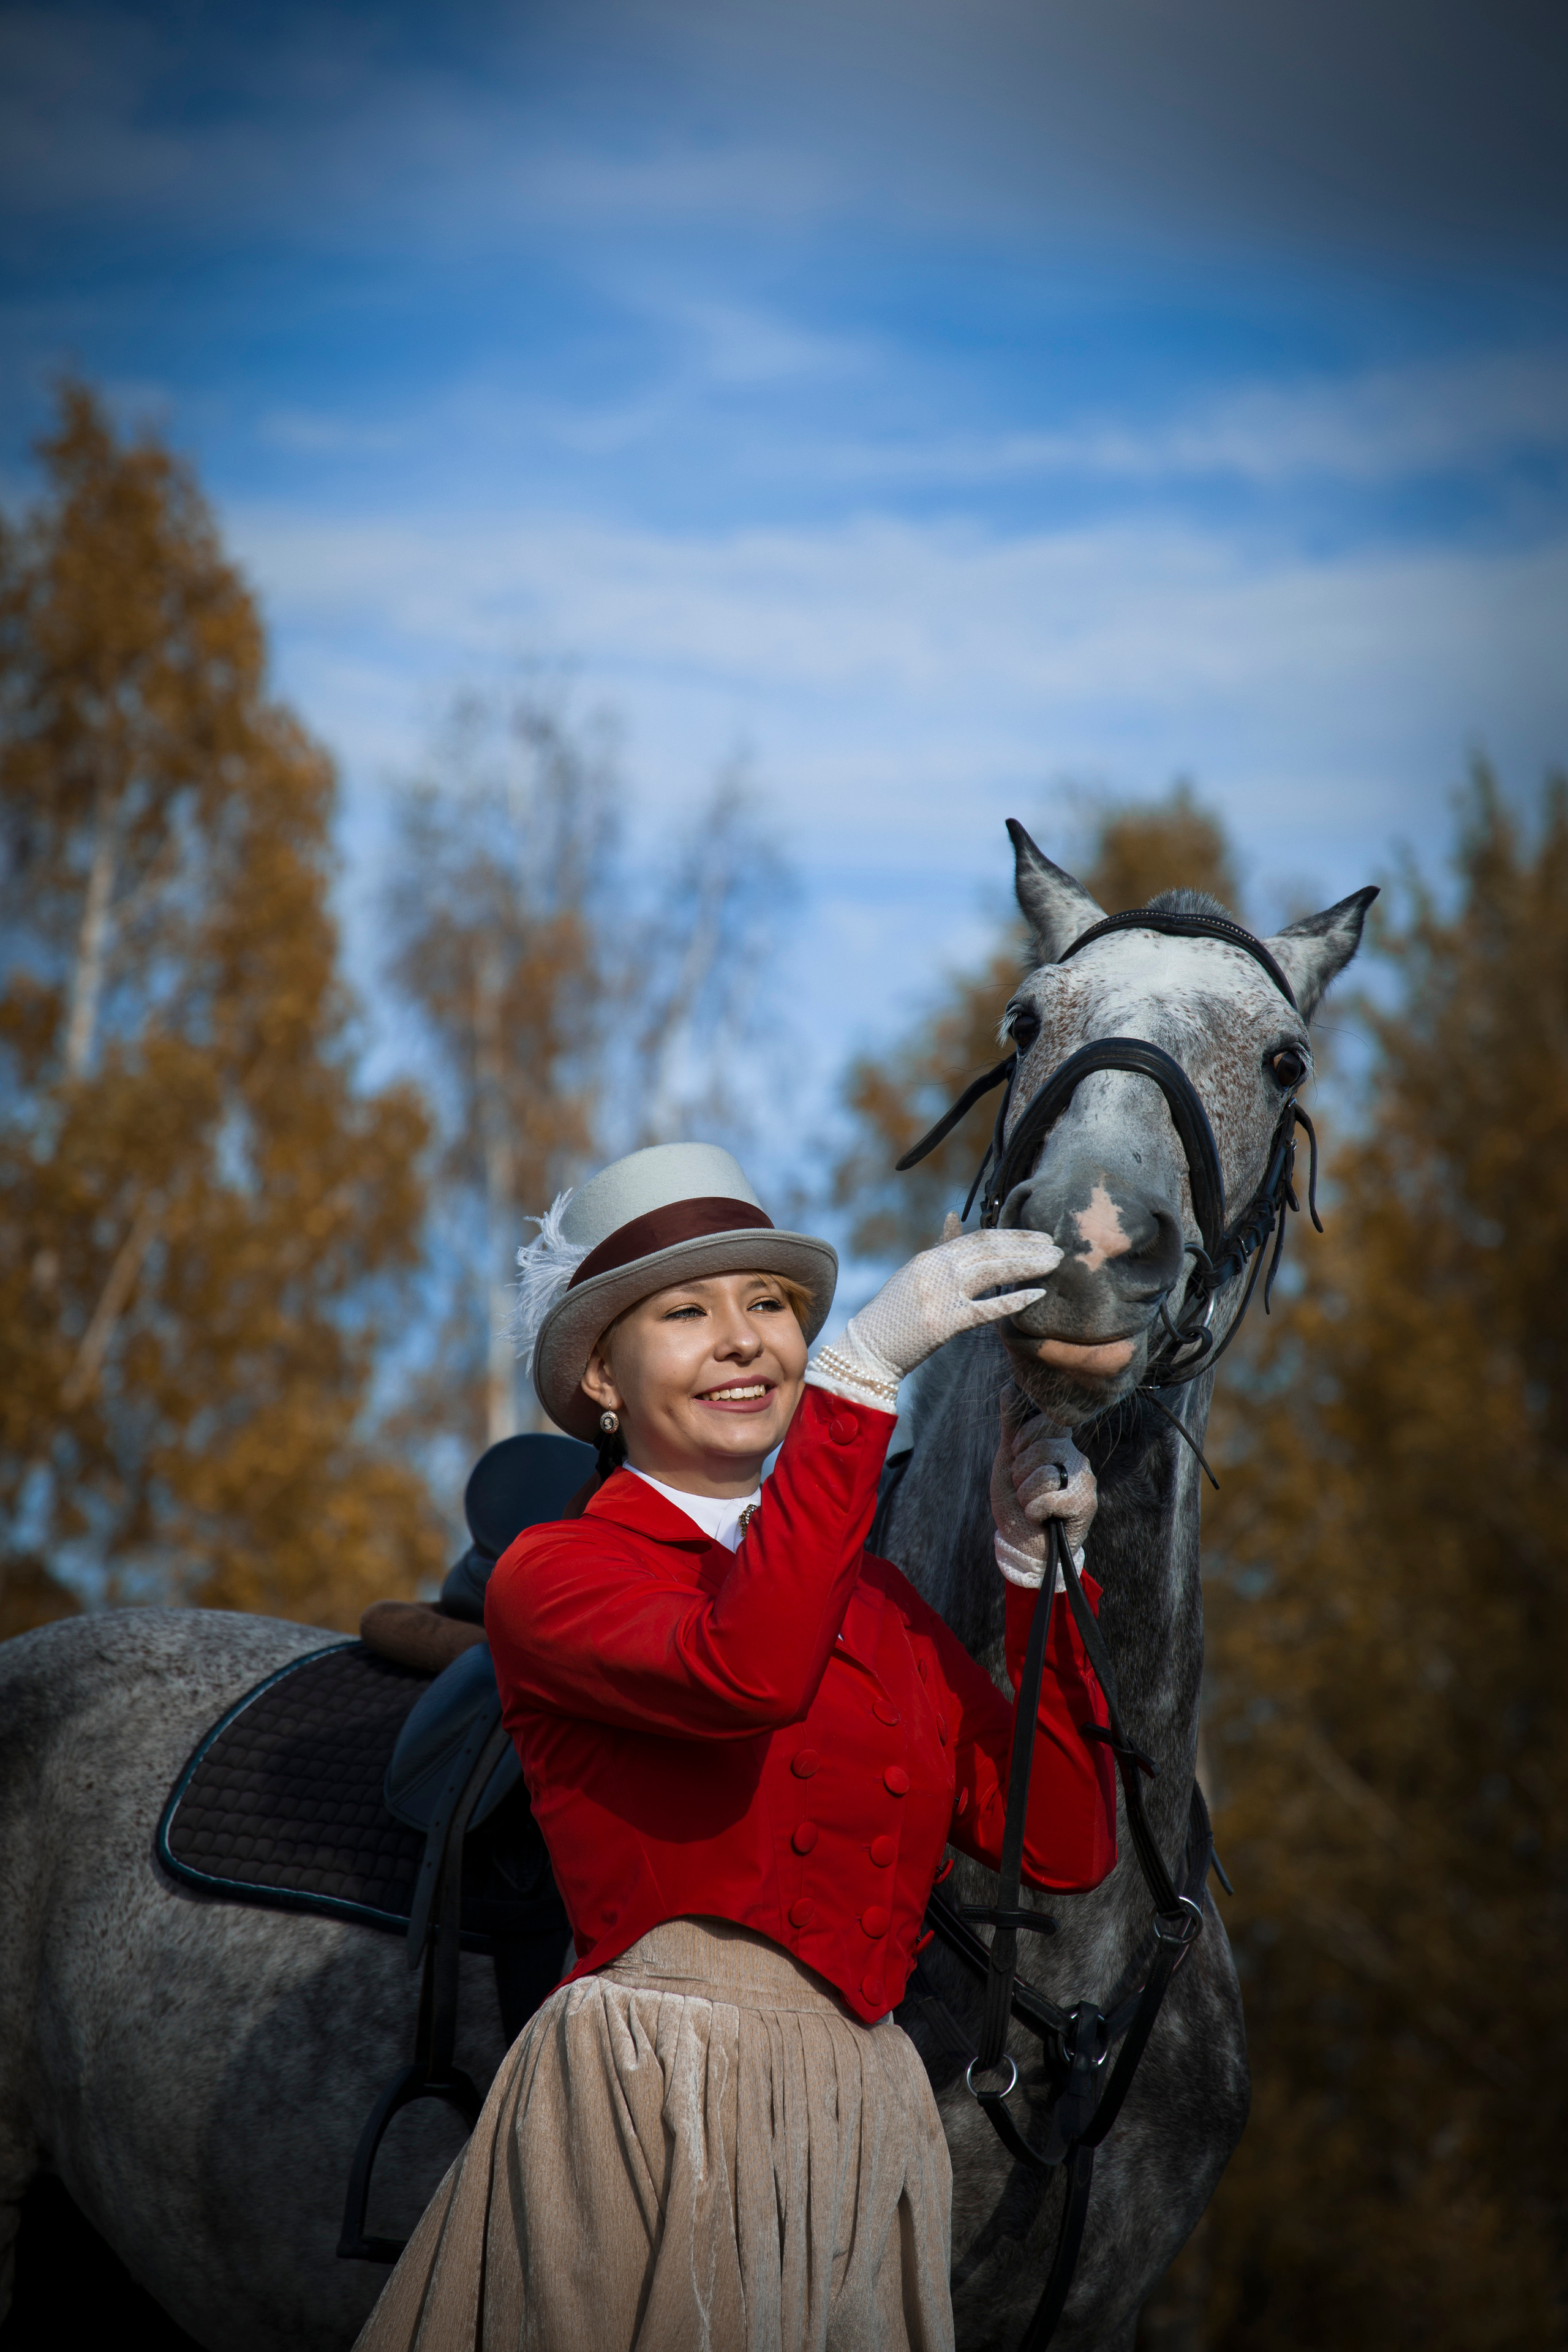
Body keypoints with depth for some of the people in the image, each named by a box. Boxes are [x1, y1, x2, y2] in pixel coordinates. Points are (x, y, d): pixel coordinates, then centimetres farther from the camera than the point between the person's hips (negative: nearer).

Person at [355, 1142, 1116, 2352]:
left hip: (865, 2133, 6)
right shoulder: (552, 1575, -2)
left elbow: (1066, 1841, 10)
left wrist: (1034, 1570, 2)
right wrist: (868, 1364, -24)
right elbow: (746, 1674, -25)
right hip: (649, 2114, -5)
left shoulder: (873, 1596, 16)